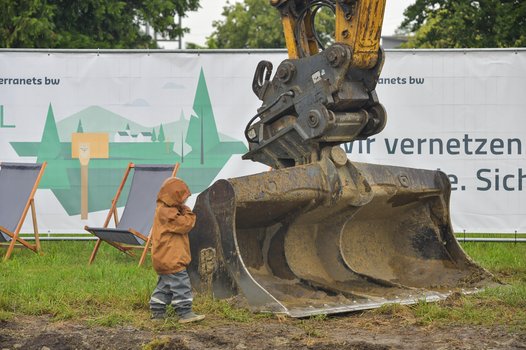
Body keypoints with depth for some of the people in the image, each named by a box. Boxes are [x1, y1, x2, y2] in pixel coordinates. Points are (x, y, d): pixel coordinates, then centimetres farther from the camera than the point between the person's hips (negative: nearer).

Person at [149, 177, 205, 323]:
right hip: (171, 259, -11)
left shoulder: (165, 210, 18)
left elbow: (181, 226, 21)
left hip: (165, 259, 11)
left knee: (165, 284, 16)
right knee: (181, 284, -11)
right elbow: (184, 225, -21)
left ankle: (157, 311, 21)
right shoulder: (167, 212, -17)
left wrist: (184, 212, 6)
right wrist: (189, 214, -4)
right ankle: (185, 313, -11)